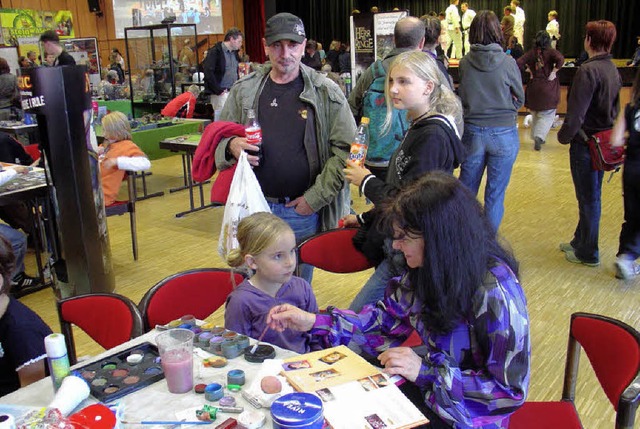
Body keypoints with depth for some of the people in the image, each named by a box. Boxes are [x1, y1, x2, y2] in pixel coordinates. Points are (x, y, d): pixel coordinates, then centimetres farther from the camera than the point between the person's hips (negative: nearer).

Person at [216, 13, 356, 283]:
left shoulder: (326, 93, -4)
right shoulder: (243, 91, 5)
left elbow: (345, 149, -6)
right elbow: (217, 139, 12)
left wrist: (315, 198, -12)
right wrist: (231, 146, -12)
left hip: (304, 210, -2)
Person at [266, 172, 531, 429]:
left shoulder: (495, 293, -29)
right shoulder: (427, 267, -8)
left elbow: (510, 391, -23)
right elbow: (387, 319, 2)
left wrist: (426, 371, -27)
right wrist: (313, 323, -6)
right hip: (429, 387, 6)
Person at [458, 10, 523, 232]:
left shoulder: (465, 63, -5)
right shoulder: (508, 62, -9)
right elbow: (520, 99, 3)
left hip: (472, 132, 2)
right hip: (504, 134, -2)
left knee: (466, 189, 17)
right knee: (495, 195, 8)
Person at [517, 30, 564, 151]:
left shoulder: (531, 53, 1)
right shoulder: (551, 52, -6)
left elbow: (518, 63, -10)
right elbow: (560, 59, -24)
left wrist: (528, 69, 2)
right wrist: (554, 71, -14)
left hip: (534, 86, 3)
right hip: (548, 88, -3)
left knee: (535, 114, 19)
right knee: (547, 115, 2)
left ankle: (537, 137, 28)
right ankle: (539, 136, -18)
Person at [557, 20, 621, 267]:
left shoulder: (588, 70, -20)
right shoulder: (613, 70, 8)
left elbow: (576, 113, -22)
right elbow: (615, 109, 15)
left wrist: (564, 136, -8)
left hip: (586, 144, -8)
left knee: (588, 199, 3)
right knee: (591, 197, 19)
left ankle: (588, 253, 16)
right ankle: (580, 242, 35)